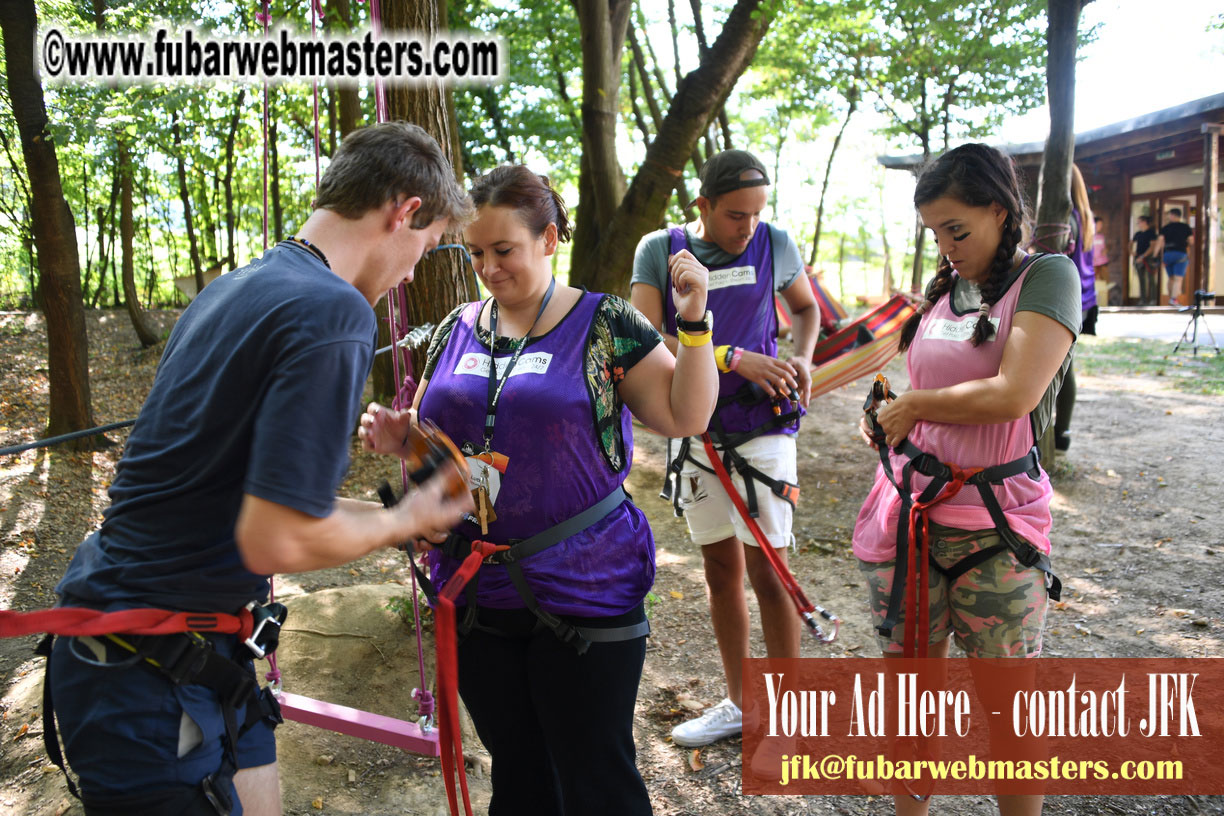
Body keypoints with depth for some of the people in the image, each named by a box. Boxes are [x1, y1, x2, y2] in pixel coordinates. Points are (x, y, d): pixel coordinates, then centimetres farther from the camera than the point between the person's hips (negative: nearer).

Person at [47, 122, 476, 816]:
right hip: (151, 674, -9)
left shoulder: (234, 290, 7)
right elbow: (276, 542, -27)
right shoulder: (334, 311, -23)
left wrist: (396, 517, 16)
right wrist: (401, 523, -9)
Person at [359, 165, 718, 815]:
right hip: (476, 595, 5)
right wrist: (396, 435, -3)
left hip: (583, 596, -4)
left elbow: (686, 416, -7)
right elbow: (433, 432, 18)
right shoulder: (457, 330, 7)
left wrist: (695, 323, -18)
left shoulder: (604, 324, -5)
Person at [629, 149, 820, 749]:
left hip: (762, 428, -2)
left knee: (768, 571, -2)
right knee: (721, 570, 12)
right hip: (697, 431, 2)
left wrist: (801, 358, -3)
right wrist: (734, 358, -23)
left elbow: (806, 307, 17)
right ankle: (739, 703, 29)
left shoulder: (774, 244, -1)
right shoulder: (659, 250, -3)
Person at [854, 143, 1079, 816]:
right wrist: (884, 417, 5)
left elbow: (1013, 394, -19)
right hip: (910, 508, 6)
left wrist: (913, 405, -7)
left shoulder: (1046, 276, -6)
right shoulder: (943, 288, 12)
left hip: (995, 520, -5)